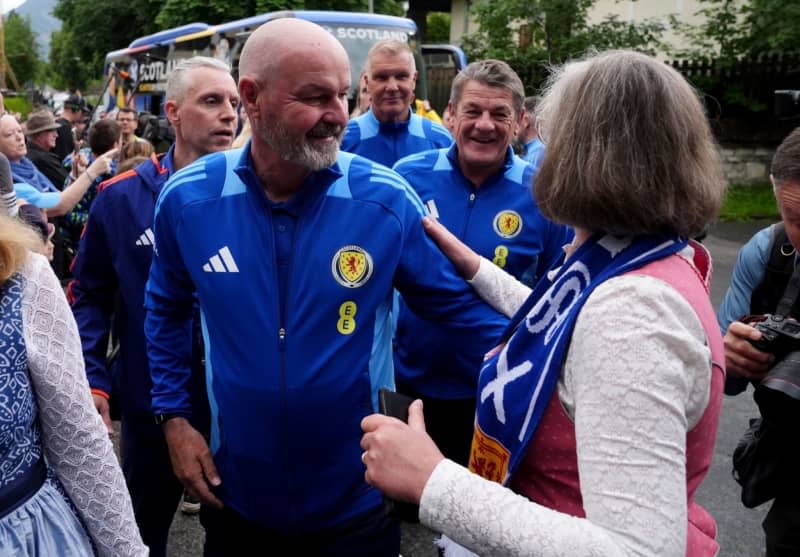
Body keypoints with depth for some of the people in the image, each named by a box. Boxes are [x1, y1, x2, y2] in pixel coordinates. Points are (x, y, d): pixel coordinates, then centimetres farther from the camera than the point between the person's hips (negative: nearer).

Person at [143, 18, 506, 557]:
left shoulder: (387, 200, -15)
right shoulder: (187, 199, -9)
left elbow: (461, 300, -5)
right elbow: (166, 311, 7)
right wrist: (174, 417, 4)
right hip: (234, 489, 2)